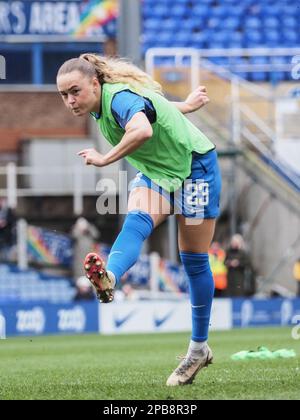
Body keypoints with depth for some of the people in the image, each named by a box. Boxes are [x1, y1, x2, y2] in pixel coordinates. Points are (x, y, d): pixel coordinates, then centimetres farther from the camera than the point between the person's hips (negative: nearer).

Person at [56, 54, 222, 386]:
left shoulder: (120, 97, -30)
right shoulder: (102, 104, -1)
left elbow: (143, 130, -52)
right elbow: (154, 107, 16)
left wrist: (105, 159, -45)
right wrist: (183, 105, 30)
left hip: (194, 166, -8)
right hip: (156, 171, 8)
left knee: (194, 261, 0)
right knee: (136, 221, -24)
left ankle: (199, 348, 9)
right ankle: (108, 278, -50)